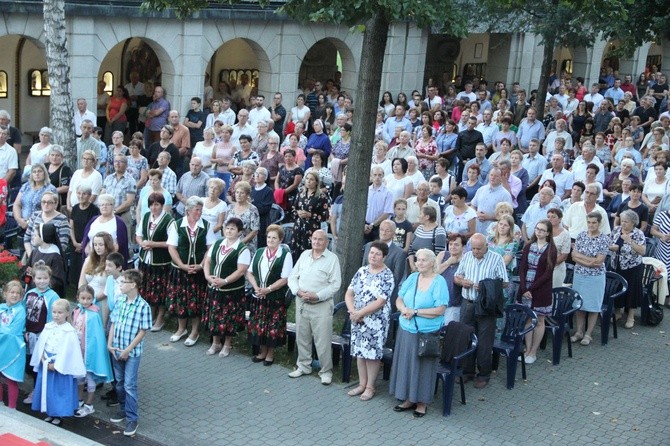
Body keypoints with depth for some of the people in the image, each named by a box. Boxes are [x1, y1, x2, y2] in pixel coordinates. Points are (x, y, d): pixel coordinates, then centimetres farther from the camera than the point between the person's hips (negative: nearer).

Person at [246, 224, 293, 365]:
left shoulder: (285, 254, -8)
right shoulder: (259, 252, 8)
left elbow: (285, 279, -11)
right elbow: (250, 272, 11)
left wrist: (268, 289, -16)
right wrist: (256, 287, -6)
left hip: (276, 298, -4)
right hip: (258, 296, 4)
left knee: (273, 327, 2)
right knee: (258, 325, 10)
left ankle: (270, 354, 18)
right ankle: (262, 352, 26)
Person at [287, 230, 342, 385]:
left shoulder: (332, 259, -5)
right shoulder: (304, 255, 10)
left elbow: (335, 284, -10)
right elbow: (293, 277, 11)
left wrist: (317, 296, -18)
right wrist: (298, 291, -8)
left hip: (321, 305, -5)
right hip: (301, 303, 5)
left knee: (323, 340, -3)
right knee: (302, 337, 14)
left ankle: (326, 371, 10)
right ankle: (303, 366, 29)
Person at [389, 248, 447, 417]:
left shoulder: (439, 282, -8)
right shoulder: (412, 278, 8)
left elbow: (440, 310, -15)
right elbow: (399, 300, 11)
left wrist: (415, 311, -15)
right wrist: (404, 309, -12)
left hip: (427, 333, -5)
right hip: (406, 330, 5)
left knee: (423, 366, 4)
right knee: (406, 363, 10)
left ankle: (422, 402, 16)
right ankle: (409, 399, 23)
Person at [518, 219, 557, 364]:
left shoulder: (551, 249, -5)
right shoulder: (528, 246, 6)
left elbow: (548, 273, -10)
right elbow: (522, 268, 2)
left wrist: (531, 289, -13)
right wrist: (524, 289, -9)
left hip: (541, 290, -3)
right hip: (525, 289, 3)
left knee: (539, 320, 5)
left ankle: (533, 352, 12)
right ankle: (527, 350, 16)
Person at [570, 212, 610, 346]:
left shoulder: (604, 239, -9)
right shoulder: (581, 235, 1)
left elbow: (599, 261, -14)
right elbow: (574, 256, -4)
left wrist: (580, 256, -12)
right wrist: (590, 262, -16)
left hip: (596, 277, -3)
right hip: (579, 275, 3)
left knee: (593, 306, 5)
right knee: (579, 304, 9)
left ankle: (588, 334, 16)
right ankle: (579, 331, 22)